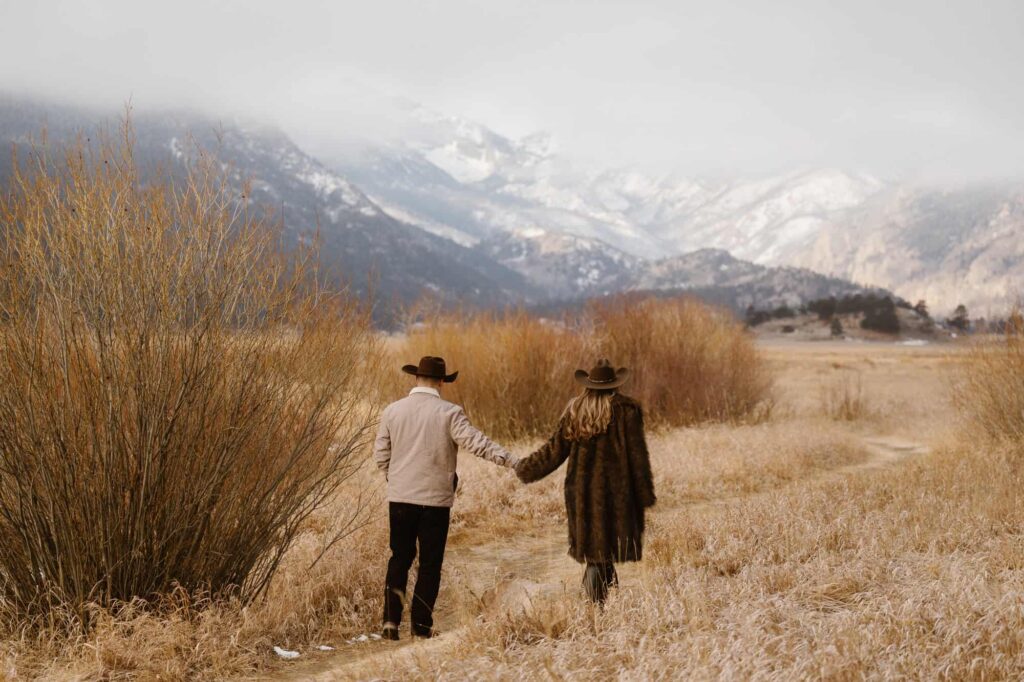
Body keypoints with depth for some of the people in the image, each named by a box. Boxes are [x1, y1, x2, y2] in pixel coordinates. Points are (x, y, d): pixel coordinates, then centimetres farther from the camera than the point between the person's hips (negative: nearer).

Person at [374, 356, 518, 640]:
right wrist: (512, 460, -13)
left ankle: (391, 619, 5)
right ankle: (421, 624, 11)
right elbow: (476, 443, -15)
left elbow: (381, 453, 5)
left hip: (400, 497, 3)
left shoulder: (392, 411, 1)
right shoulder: (449, 413, -10)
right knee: (430, 564, 8)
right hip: (436, 499, -3)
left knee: (399, 558, 14)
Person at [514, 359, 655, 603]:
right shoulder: (626, 409, -5)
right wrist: (644, 494, 0)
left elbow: (555, 450, 4)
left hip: (581, 489, 3)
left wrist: (525, 468, 17)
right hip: (615, 489, -3)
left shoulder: (574, 411, 4)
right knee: (607, 542, 1)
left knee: (592, 543, 13)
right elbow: (637, 455, -6)